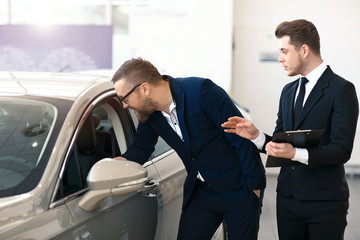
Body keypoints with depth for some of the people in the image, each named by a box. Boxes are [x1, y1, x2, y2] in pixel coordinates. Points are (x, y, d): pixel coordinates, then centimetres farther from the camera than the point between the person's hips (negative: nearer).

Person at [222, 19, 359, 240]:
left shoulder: (341, 90, -9)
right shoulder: (289, 91, 14)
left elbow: (342, 150, -16)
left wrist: (296, 153, -28)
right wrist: (256, 135, -6)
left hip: (324, 203, -6)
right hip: (287, 197, 6)